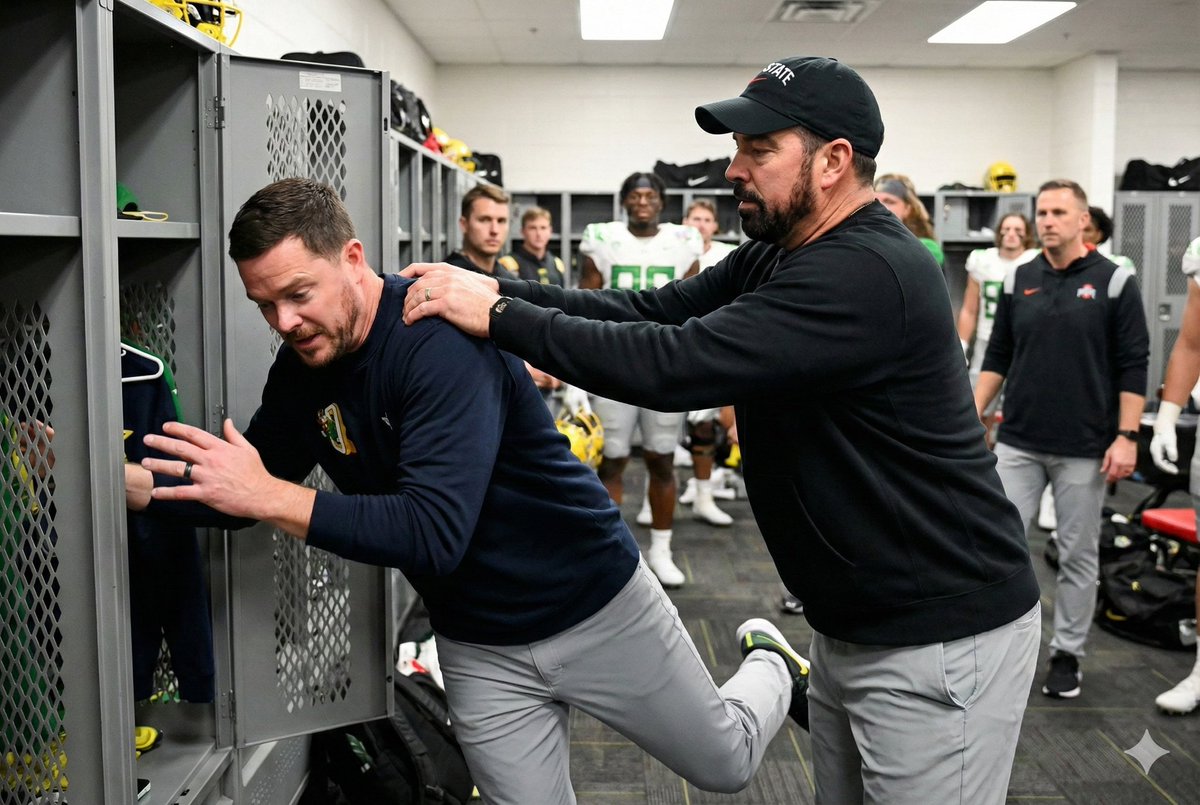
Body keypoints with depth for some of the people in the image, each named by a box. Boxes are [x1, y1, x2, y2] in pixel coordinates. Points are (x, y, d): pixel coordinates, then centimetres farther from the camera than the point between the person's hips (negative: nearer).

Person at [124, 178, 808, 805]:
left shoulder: (440, 337, -29)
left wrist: (268, 495, -38)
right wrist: (128, 480, -13)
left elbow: (434, 534, -37)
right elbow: (242, 493, 2)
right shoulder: (303, 367, -7)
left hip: (596, 609, -5)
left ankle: (771, 663, 44)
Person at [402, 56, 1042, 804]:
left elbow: (676, 362, -31)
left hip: (943, 634, -9)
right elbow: (652, 311, 1)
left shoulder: (867, 273, -25)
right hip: (856, 624, 9)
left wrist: (499, 318, -24)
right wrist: (501, 288, -10)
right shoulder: (781, 257, 7)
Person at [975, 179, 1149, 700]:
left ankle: (1066, 654, 21)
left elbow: (1132, 366, -4)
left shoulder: (1114, 282, -3)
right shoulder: (1018, 281, 6)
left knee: (1078, 555, 8)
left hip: (1085, 449, -2)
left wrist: (1126, 436, -10)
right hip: (1018, 443, 3)